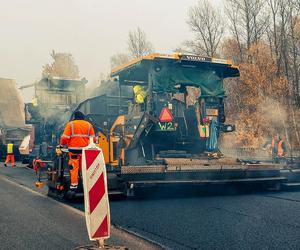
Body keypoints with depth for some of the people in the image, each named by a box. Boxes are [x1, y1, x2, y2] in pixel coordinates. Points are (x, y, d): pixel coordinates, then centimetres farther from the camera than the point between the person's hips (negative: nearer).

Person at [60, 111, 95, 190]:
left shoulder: (70, 124, 2)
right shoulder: (89, 125, 10)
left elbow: (65, 137, -4)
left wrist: (62, 144, 13)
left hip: (74, 149, -2)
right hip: (85, 149, 2)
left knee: (74, 167, 2)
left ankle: (74, 184, 0)